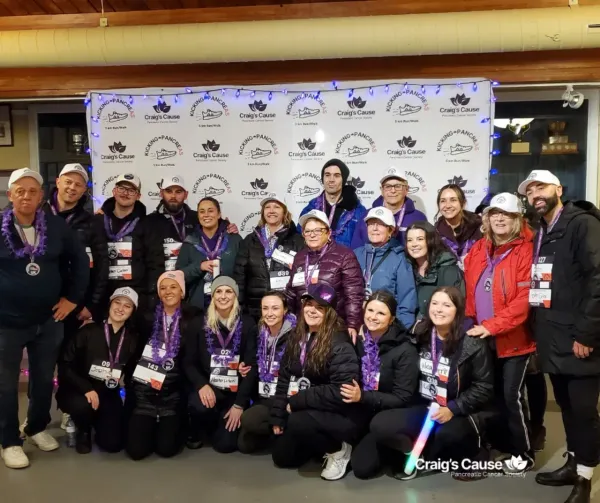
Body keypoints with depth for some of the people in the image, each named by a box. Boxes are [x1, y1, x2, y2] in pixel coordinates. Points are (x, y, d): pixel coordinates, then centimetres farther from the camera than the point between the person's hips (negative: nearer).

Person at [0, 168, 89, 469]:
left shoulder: (57, 227, -1)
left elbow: (80, 261, 8)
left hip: (48, 320, 3)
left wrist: (73, 298, 3)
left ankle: (37, 428, 37)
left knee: (44, 379, 16)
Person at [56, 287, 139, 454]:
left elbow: (131, 372, 8)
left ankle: (96, 421, 25)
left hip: (108, 394, 3)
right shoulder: (88, 331, -12)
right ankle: (83, 431, 1)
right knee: (83, 406, -37)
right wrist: (86, 389, -24)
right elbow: (65, 365, -13)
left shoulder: (132, 339, -2)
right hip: (78, 390, -3)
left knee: (113, 444, -11)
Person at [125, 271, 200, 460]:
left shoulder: (192, 320, -1)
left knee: (167, 449, -8)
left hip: (173, 393, -1)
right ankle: (152, 426, 26)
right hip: (143, 392, 1)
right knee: (136, 450, -6)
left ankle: (176, 426, 25)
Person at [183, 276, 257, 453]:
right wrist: (202, 385, -19)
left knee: (226, 444, -11)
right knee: (199, 406, -33)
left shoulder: (247, 324, -4)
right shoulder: (201, 323, 0)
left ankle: (221, 423, 25)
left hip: (236, 391, 0)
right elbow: (189, 362, 1)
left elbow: (252, 367, -6)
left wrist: (239, 404, -11)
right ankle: (196, 433, 3)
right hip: (208, 387, 1)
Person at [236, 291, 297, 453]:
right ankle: (271, 430, 20)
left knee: (248, 420, -28)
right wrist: (245, 369, -2)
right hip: (263, 397, 6)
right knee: (244, 444, -6)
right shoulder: (260, 333, 6)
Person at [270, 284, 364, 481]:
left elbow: (341, 392, -27)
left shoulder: (339, 344, -21)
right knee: (282, 457, 7)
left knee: (298, 421, -33)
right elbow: (285, 379, 6)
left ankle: (338, 449, -5)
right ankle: (323, 442, 27)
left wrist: (297, 400, -22)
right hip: (306, 411, 8)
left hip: (342, 416, -7)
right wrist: (278, 416, 0)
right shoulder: (297, 338, 3)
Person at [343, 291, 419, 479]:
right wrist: (350, 393, -12)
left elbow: (403, 399, -17)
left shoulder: (405, 351, -15)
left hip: (391, 415, -4)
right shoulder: (359, 341, 0)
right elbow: (350, 380, 10)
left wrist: (363, 397, -26)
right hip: (364, 413, 4)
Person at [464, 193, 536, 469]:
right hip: (482, 338, 6)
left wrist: (493, 325, -21)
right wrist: (470, 323, -1)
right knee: (493, 394, 15)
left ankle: (523, 453, 17)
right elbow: (469, 291, 12)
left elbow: (525, 298, -17)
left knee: (512, 395, -1)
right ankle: (501, 443, 32)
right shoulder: (477, 249, 8)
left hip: (514, 338, -5)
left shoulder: (526, 251, -10)